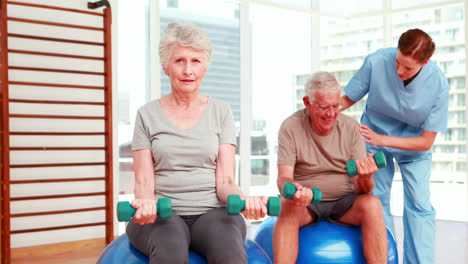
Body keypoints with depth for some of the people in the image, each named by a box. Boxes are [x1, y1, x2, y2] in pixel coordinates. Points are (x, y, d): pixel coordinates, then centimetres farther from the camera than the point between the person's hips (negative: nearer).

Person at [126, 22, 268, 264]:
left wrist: (243, 200, -20)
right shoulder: (147, 114, 8)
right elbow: (144, 182, 2)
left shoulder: (221, 112, 9)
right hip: (162, 214, 0)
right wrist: (145, 203, -22)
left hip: (211, 211, 1)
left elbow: (225, 181, 3)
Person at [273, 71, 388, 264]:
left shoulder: (351, 128, -3)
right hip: (306, 203, -1)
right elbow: (283, 177, -13)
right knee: (288, 206, -34)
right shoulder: (290, 127, -7)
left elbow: (361, 188, -6)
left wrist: (365, 178, -32)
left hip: (344, 203, 2)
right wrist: (292, 189, -38)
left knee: (372, 204, -28)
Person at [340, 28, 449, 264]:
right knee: (377, 200, 2)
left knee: (419, 205, -5)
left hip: (414, 142, -1)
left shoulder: (438, 84, -27)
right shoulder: (376, 62, -27)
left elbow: (426, 141, -19)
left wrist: (381, 139, -27)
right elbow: (348, 98, -11)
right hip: (374, 134, 1)